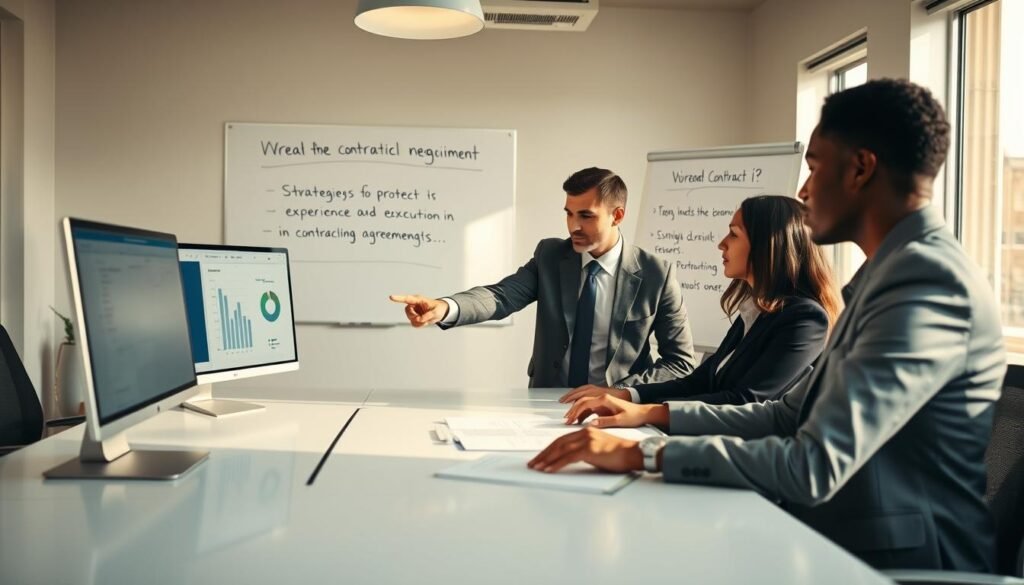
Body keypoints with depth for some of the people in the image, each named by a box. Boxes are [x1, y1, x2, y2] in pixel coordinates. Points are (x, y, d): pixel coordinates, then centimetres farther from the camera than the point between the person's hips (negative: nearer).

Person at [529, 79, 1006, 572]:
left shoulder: (927, 279, -20)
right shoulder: (894, 271, 12)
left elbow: (815, 467, -27)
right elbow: (791, 415, 14)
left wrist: (640, 454, -23)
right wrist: (652, 413, 8)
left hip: (897, 562, -8)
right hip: (837, 541, 8)